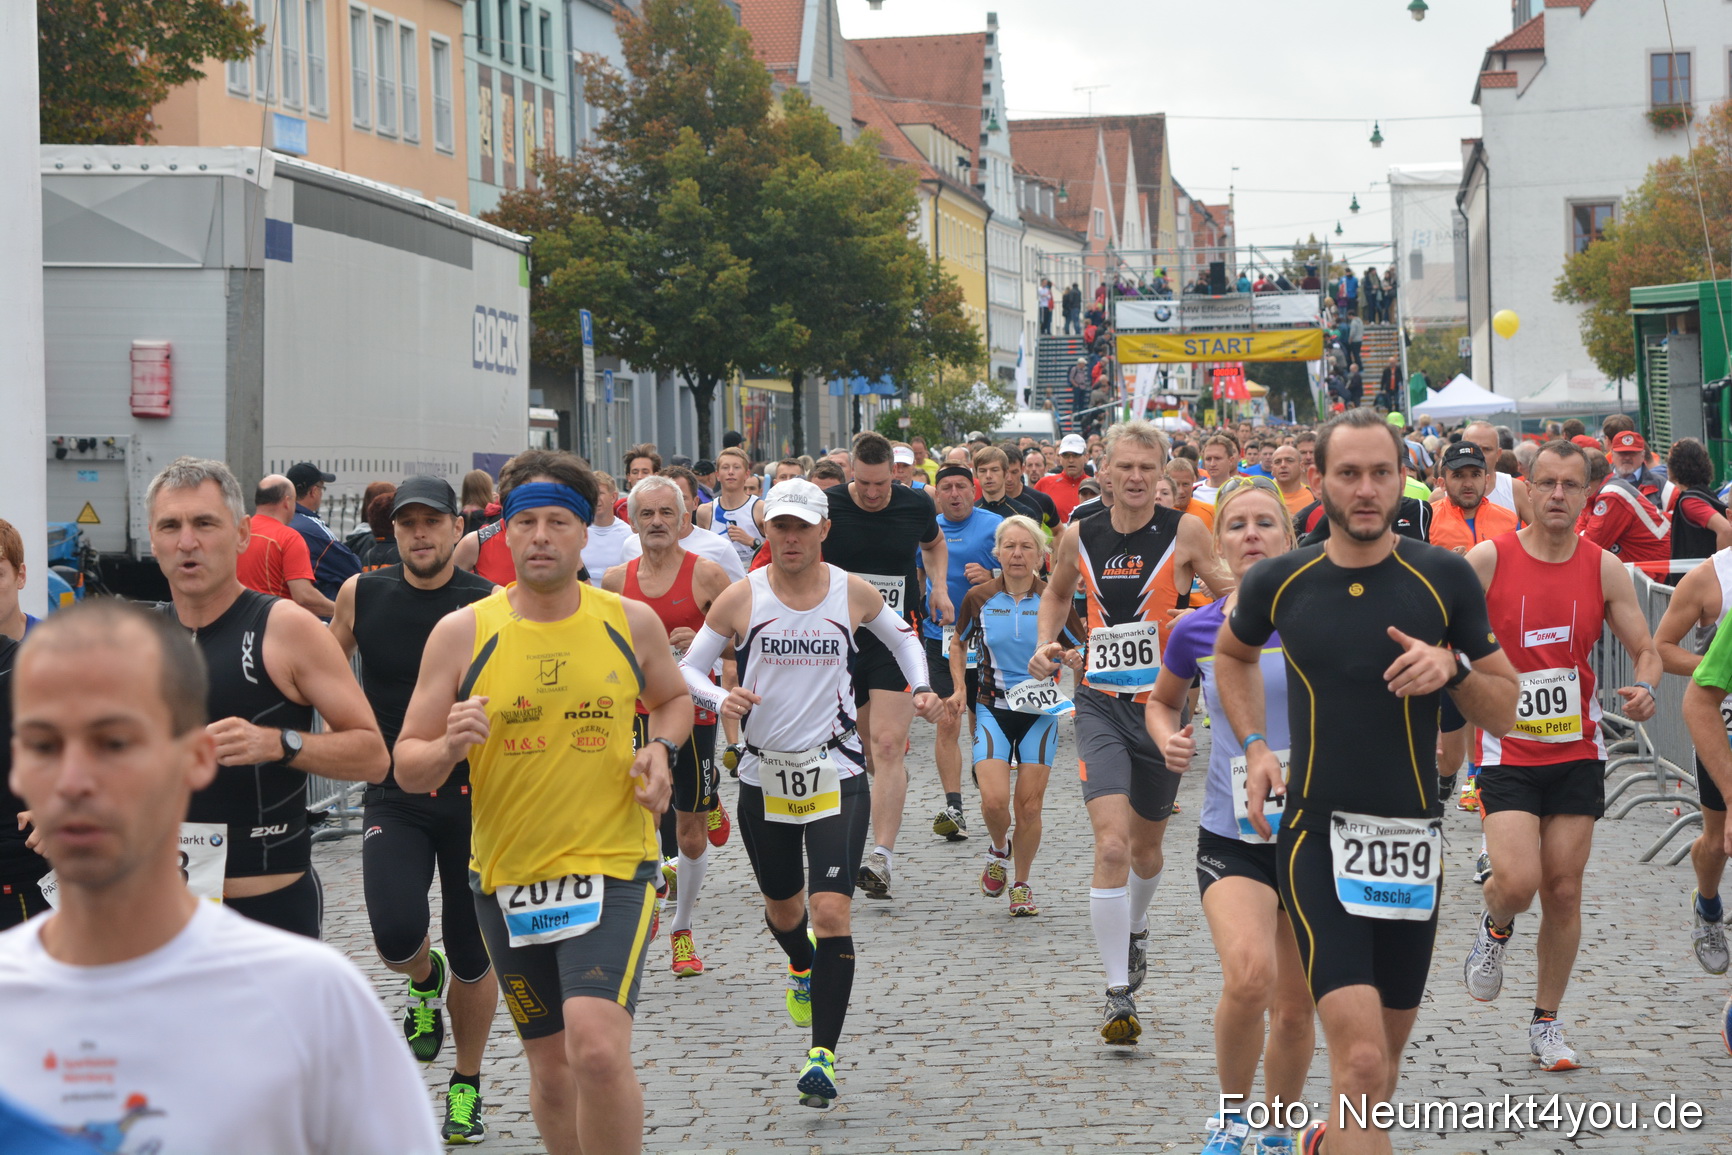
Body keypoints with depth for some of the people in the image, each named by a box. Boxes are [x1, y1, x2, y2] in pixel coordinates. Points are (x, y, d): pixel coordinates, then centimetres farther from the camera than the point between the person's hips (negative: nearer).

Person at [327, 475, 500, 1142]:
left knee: (473, 958, 7)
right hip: (393, 797, 1)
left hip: (473, 794, -1)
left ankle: (466, 1087, 30)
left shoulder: (491, 606, -8)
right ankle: (425, 980, 18)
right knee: (396, 936, -20)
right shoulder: (362, 595, -1)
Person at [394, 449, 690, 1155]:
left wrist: (660, 749, -1)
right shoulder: (462, 633, -4)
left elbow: (674, 699, 20)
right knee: (551, 1067, 13)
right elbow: (407, 768, -2)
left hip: (611, 865, -2)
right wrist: (449, 747, -24)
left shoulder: (631, 621, -1)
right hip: (505, 876, 2)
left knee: (598, 1048, -23)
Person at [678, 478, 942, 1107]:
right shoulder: (742, 597, -4)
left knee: (831, 910, -16)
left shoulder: (854, 593, -1)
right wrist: (719, 698, -18)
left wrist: (922, 687, 6)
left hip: (836, 772, -2)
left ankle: (823, 1054, -12)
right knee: (782, 907, 19)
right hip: (765, 774, 2)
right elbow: (687, 667, 1)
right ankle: (803, 967, 56)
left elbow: (902, 636, 20)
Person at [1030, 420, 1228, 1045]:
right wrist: (1047, 643, 6)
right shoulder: (1079, 536, 2)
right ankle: (1118, 993, -11)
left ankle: (1134, 930, 51)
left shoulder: (1185, 532, -6)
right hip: (1101, 705, 0)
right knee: (1111, 844, -17)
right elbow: (1056, 593, 22)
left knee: (1145, 847, 17)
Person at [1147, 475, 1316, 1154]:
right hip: (1232, 835, 0)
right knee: (1249, 976, -25)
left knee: (1296, 1006, 8)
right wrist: (1167, 737, -1)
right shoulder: (1197, 631, 0)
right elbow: (1163, 701, 20)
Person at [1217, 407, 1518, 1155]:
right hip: (1317, 833, -2)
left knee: (1380, 1067, 17)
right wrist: (1254, 746, 8)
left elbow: (1503, 715, 2)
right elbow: (1232, 654, 21)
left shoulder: (1445, 578, -4)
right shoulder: (1279, 582, -2)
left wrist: (1455, 667, -17)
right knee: (1361, 1063, -18)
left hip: (1412, 837, 2)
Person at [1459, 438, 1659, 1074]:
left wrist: (1644, 686, -17)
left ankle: (1547, 1022, 22)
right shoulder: (1488, 559, -8)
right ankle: (1495, 927, 20)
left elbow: (1646, 649, 5)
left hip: (1577, 752, 3)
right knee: (1517, 883, -18)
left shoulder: (1604, 568, 0)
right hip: (1507, 752, -3)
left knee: (1564, 892, 5)